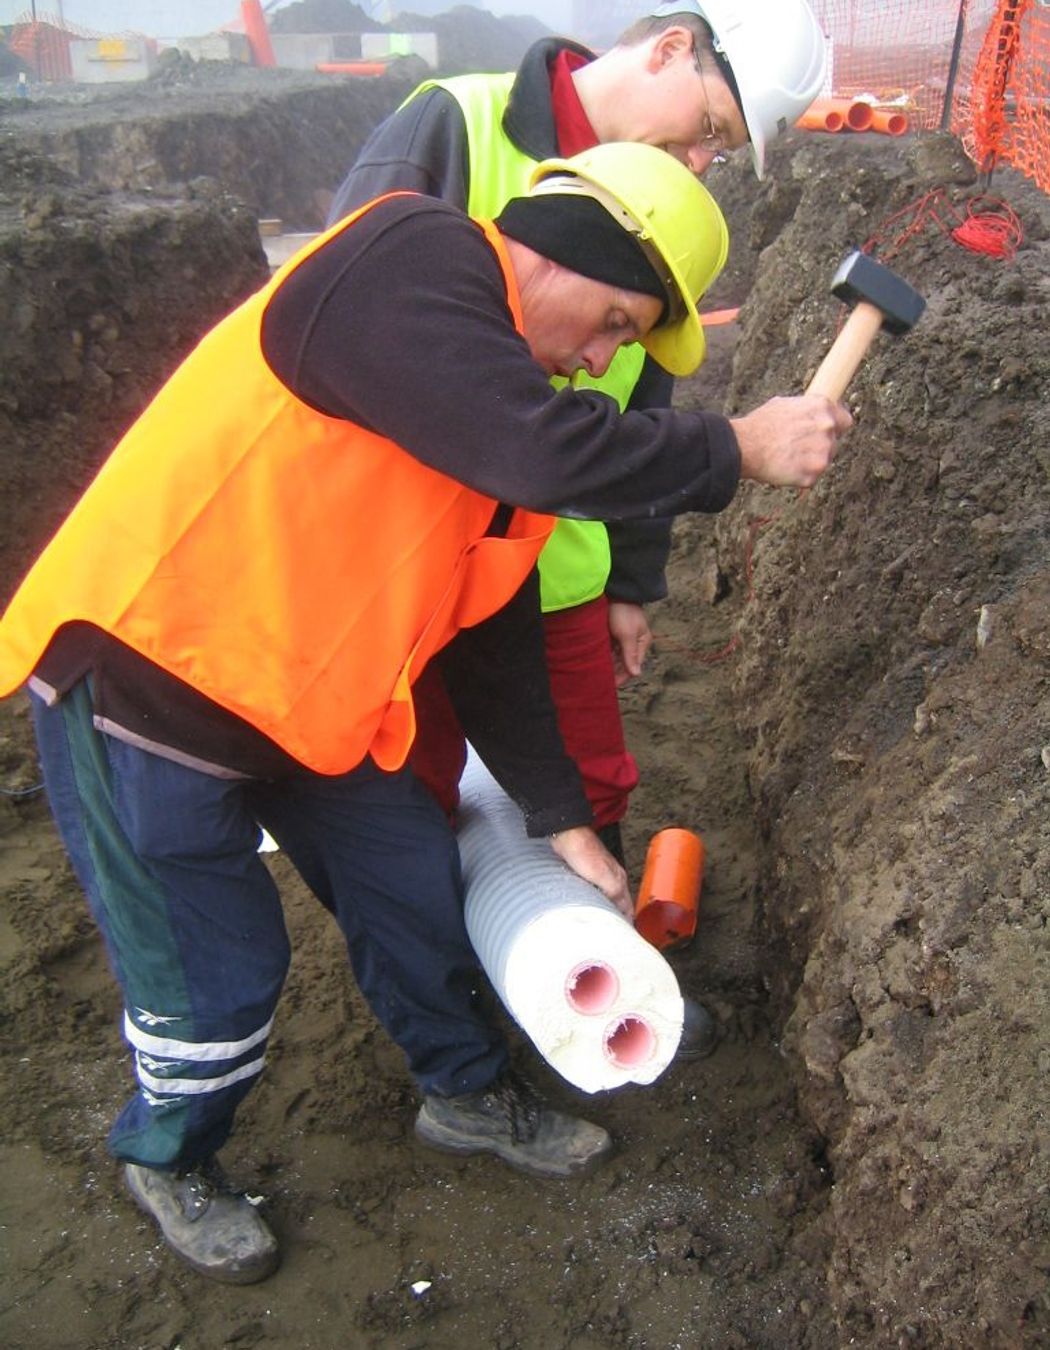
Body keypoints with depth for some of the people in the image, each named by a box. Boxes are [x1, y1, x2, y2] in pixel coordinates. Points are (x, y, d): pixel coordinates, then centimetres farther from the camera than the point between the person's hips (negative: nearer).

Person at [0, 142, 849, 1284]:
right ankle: (167, 1156, 37)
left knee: (415, 884, 14)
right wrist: (740, 449, -18)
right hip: (143, 674, -8)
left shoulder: (508, 415, 8)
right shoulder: (405, 259, -18)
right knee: (217, 974, 5)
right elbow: (549, 453, -33)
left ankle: (468, 1095, 40)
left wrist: (561, 820, 13)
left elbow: (493, 631, 11)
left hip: (303, 693, 8)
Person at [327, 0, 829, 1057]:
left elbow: (642, 408, 12)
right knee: (410, 797, 12)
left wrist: (634, 582, 14)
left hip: (556, 565, 5)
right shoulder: (450, 129, -13)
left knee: (590, 786, 15)